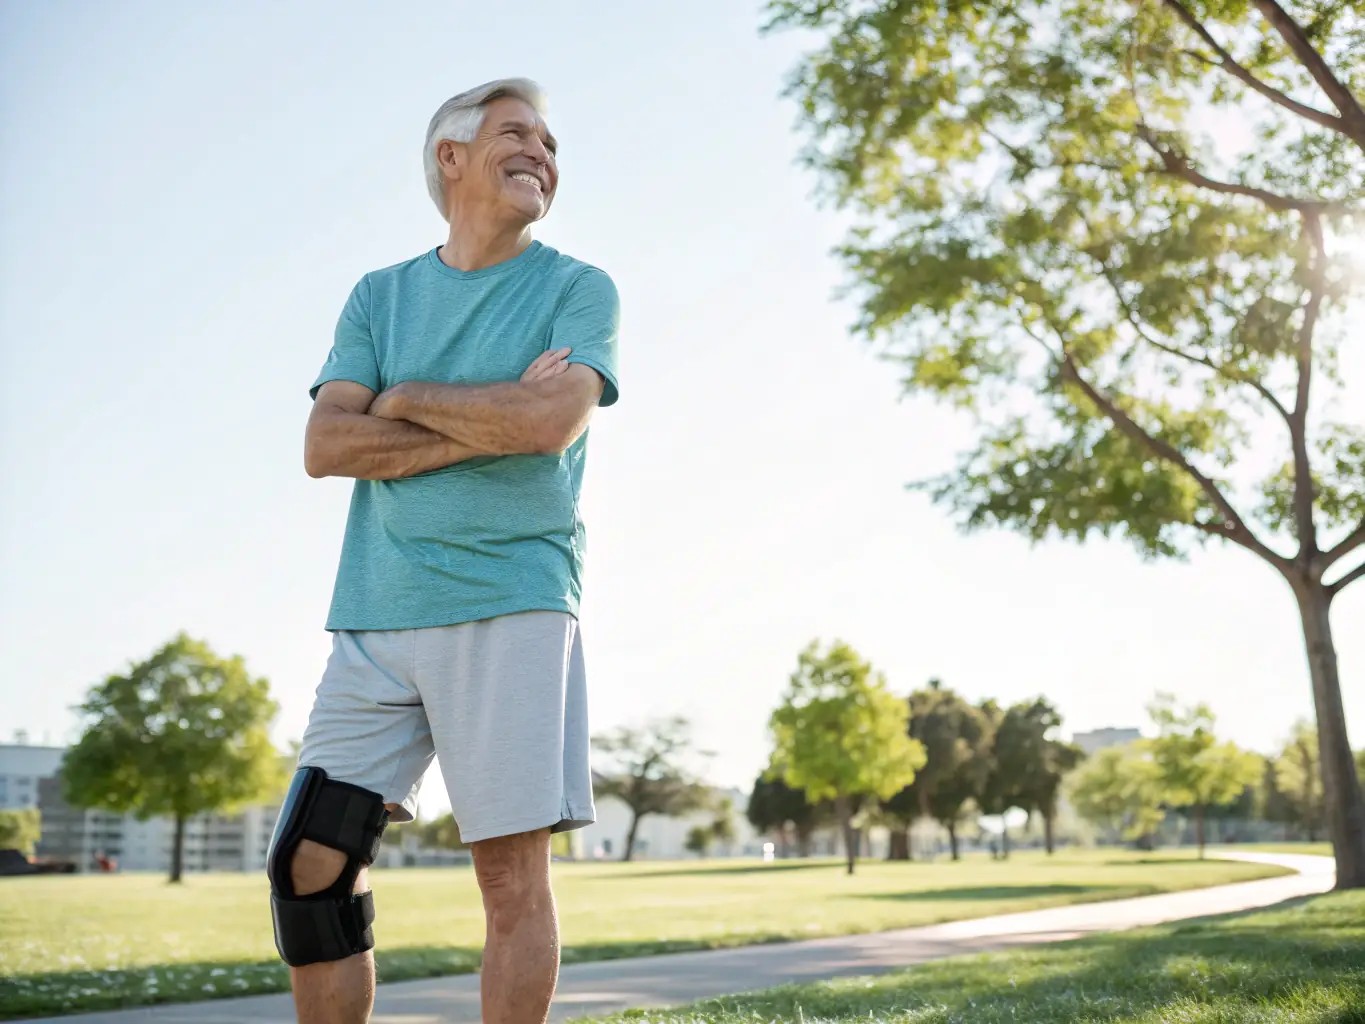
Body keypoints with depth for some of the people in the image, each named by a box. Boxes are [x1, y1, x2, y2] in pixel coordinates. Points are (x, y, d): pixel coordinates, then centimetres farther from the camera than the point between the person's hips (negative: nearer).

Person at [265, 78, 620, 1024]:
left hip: (511, 603, -3)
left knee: (513, 875, -3)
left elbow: (553, 419, -13)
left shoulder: (579, 290, 7)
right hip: (376, 615, 4)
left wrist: (404, 398, -1)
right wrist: (490, 426, -7)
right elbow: (326, 446, 1)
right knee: (313, 864, 3)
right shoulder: (380, 296, 16)